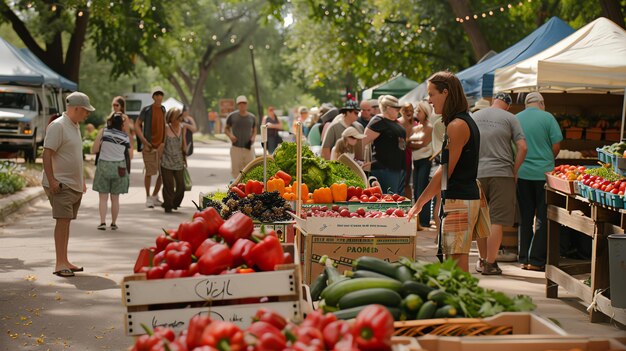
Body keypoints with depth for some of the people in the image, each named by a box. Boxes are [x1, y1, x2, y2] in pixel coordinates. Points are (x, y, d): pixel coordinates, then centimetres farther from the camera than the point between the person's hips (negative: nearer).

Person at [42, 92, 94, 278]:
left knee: (66, 222, 11)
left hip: (74, 184, 9)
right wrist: (51, 180, -25)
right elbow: (47, 154, -18)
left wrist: (81, 180, 25)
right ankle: (59, 264, -12)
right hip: (61, 184, -9)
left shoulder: (75, 126, 16)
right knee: (62, 220, -12)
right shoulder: (57, 126, -13)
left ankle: (64, 261, 16)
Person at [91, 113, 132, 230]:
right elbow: (130, 156, 5)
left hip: (104, 166, -1)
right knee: (115, 198, 11)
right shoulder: (126, 137, -1)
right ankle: (114, 223, 16)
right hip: (119, 168, 1)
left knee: (103, 197, 5)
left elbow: (94, 150, -5)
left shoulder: (103, 131, -5)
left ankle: (102, 222, -5)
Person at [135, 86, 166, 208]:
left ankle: (155, 197, 21)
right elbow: (137, 125, -5)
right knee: (149, 172, -2)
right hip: (149, 146, -6)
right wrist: (144, 140, -13)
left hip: (160, 145, 6)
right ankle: (148, 198, 10)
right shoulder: (146, 110, -8)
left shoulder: (163, 109, 10)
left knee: (163, 172, 6)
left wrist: (164, 141, 14)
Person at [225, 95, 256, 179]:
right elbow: (226, 129, 11)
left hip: (248, 148, 2)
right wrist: (230, 136, -9)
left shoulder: (252, 117, 8)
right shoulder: (232, 116, 1)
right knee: (235, 170, -3)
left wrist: (253, 137, 0)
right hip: (236, 148, -2)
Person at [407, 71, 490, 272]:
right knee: (453, 263, 12)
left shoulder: (457, 126, -14)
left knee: (458, 261, -9)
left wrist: (419, 203, -9)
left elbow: (445, 173, -15)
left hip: (459, 200, -10)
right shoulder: (466, 122, 16)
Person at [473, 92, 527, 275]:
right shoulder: (510, 118, 1)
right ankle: (490, 264, -2)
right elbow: (522, 147, -6)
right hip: (502, 173, -3)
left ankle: (483, 260, 23)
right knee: (497, 220, -1)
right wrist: (514, 171, 3)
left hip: (477, 173, 3)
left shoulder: (474, 117, 10)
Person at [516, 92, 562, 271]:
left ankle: (523, 258, 13)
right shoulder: (547, 118, -4)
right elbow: (556, 146, -5)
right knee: (542, 218, 4)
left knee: (524, 218, 11)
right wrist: (548, 161, 12)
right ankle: (536, 260, 2)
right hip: (543, 173, -3)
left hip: (521, 174, 3)